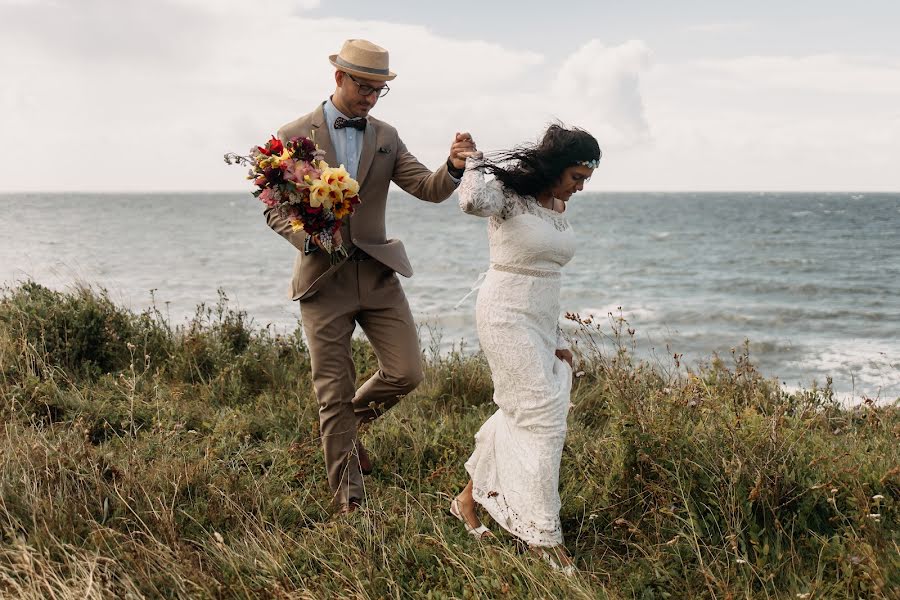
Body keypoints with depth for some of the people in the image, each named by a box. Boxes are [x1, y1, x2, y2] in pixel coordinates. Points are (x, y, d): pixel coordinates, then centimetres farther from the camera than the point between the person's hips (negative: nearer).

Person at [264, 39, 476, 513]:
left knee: (406, 373, -5)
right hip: (323, 278, -3)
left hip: (376, 274, 3)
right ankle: (349, 502, 14)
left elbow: (430, 189, -1)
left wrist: (455, 166, -23)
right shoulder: (294, 136, 0)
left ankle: (350, 419, 28)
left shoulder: (386, 137, 8)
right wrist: (310, 237, -19)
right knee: (333, 393, 1)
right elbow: (275, 209, 1)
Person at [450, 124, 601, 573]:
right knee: (543, 417, -9)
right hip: (507, 316, -9)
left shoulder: (557, 207, 12)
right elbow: (472, 201, -38)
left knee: (518, 413, 13)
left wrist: (557, 337, 16)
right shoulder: (508, 192, -13)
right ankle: (543, 536, -1)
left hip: (542, 320, 9)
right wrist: (473, 161, -18)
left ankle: (469, 497, 30)